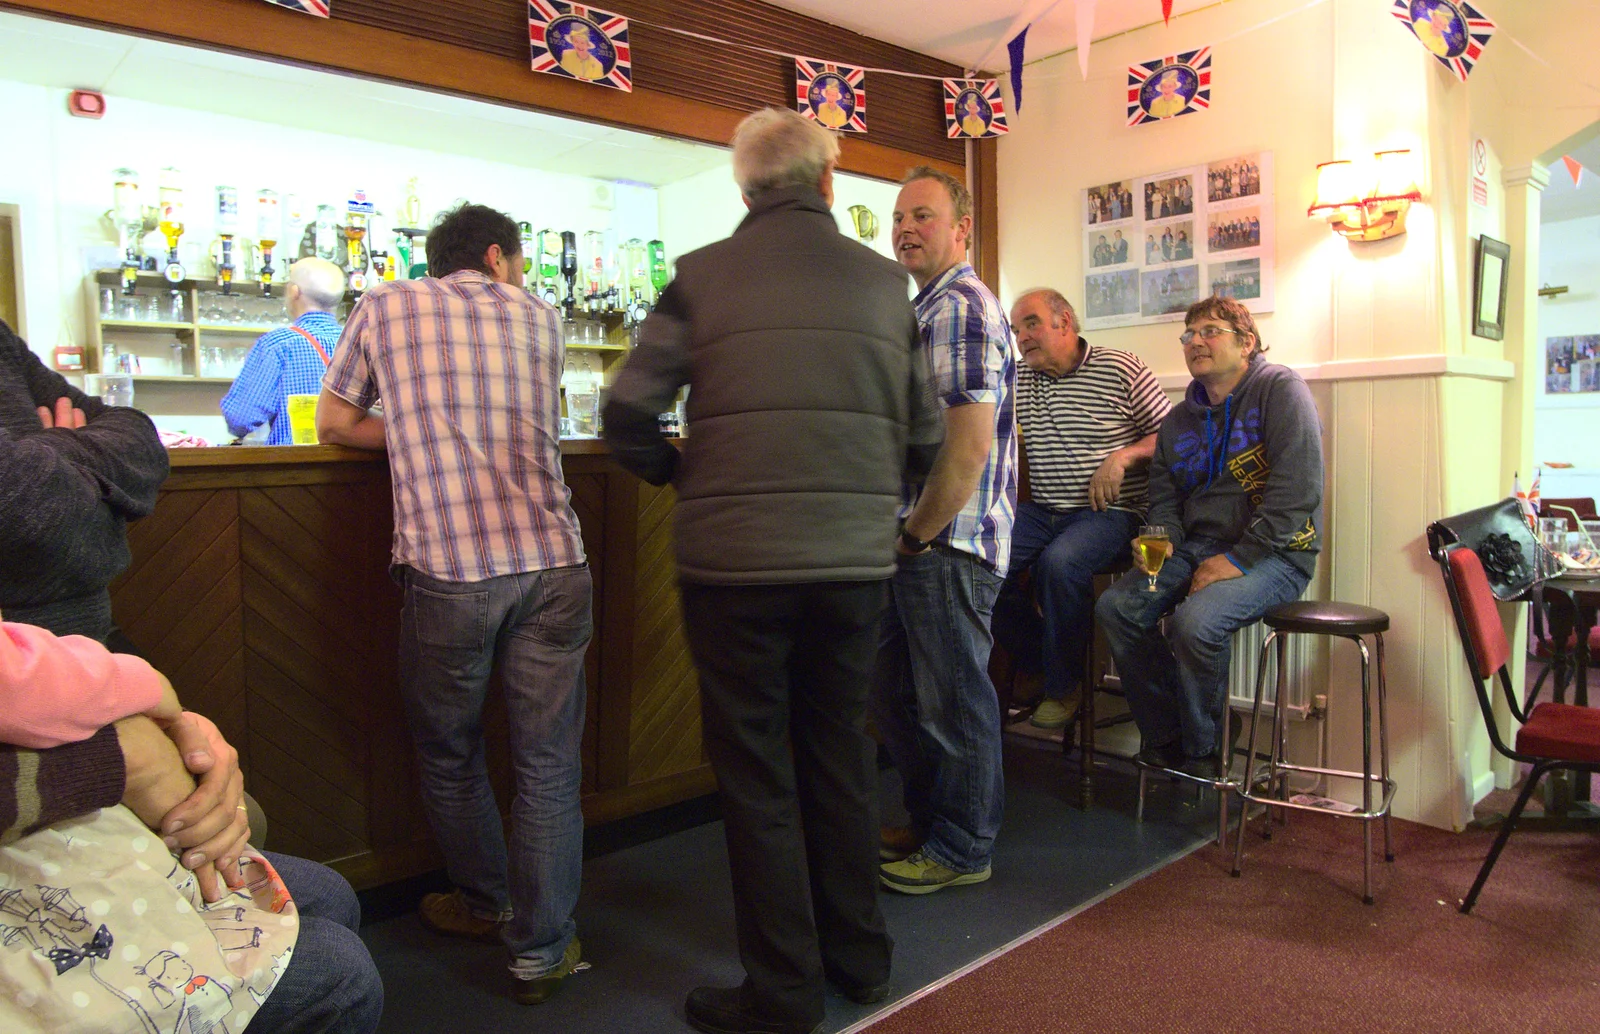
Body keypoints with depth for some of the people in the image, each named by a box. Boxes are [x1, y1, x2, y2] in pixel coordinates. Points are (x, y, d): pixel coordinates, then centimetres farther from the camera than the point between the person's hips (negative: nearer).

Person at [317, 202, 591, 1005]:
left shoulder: (386, 307, 12)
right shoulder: (537, 314, 15)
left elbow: (336, 424, 18)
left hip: (446, 564, -1)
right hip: (551, 560, 1)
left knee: (450, 754, 19)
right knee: (547, 761, 9)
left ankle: (486, 905, 37)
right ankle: (541, 949, 16)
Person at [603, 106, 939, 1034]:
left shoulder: (703, 275, 1)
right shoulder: (885, 281, 7)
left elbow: (628, 417, -3)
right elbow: (925, 440, 9)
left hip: (737, 562, -3)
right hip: (858, 560, 3)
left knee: (757, 771, 10)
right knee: (841, 755, 19)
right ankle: (858, 956, 32)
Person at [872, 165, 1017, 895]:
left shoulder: (957, 309, -14)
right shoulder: (934, 307, 20)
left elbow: (968, 448, -22)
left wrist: (917, 536, -14)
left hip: (948, 544, -10)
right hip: (923, 541, 10)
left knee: (953, 699, 3)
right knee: (898, 693, 18)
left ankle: (963, 849, 19)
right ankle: (928, 823, 35)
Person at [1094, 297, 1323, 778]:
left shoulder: (1280, 390, -6)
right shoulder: (1180, 419, 17)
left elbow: (1297, 490, -16)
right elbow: (1163, 498, 20)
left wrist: (1239, 558, -19)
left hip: (1273, 554, -7)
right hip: (1197, 547, 7)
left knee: (1195, 622, -32)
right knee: (1115, 607, -14)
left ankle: (1200, 752, -6)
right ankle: (1164, 738, 1)